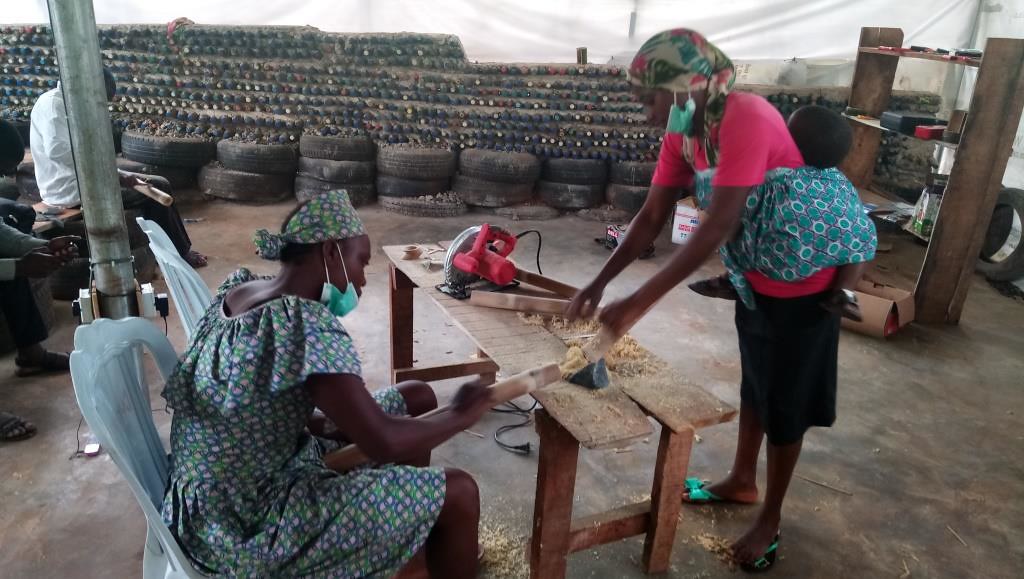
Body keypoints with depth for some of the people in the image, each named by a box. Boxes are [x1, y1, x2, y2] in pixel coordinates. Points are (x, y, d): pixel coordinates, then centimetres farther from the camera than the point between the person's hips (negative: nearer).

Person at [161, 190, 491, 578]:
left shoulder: (240, 288, -1)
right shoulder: (305, 322, -29)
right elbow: (384, 442, -31)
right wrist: (460, 415, -13)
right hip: (244, 527, -9)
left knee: (415, 397, 14)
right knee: (458, 493, -11)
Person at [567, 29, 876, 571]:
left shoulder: (746, 120, -31)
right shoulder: (681, 133, -5)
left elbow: (716, 229, -36)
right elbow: (650, 217, -3)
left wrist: (638, 302, -36)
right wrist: (599, 283, -11)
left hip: (802, 279, -7)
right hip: (755, 275, 8)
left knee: (785, 401, 7)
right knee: (755, 382, 22)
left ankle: (771, 517, 27)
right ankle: (742, 480, 43)